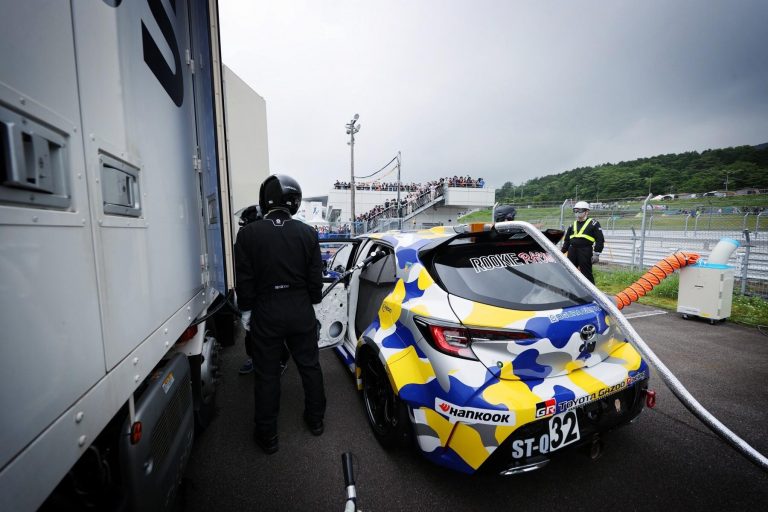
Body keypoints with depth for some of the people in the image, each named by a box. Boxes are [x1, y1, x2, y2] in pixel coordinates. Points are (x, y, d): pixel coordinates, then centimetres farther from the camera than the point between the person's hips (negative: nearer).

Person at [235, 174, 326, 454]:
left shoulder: (248, 234, -11)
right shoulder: (307, 233, -7)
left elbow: (244, 281, -7)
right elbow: (316, 278, -2)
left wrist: (247, 310, 8)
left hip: (265, 313, -1)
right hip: (301, 311, 2)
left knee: (267, 374, 13)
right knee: (310, 365, 18)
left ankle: (267, 435, 27)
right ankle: (315, 419, 36)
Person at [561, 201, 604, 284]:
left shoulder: (593, 224, 0)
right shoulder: (572, 225, 16)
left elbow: (600, 240, -4)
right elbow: (566, 240, 21)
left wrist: (596, 254, -9)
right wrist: (562, 252, 15)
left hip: (586, 252, -6)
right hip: (572, 251, 6)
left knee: (586, 274, -3)